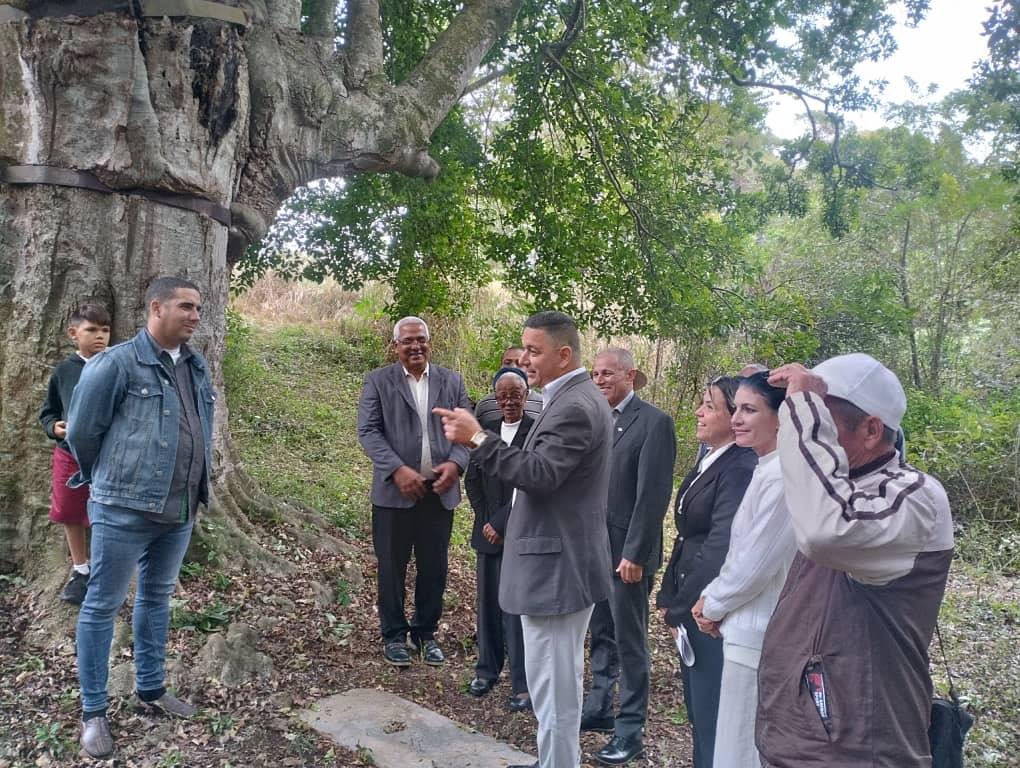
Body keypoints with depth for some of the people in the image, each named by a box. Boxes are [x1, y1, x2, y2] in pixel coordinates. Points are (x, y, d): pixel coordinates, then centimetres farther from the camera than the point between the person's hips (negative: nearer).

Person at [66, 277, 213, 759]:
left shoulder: (198, 367, 8)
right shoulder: (116, 363, -12)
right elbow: (81, 430, -5)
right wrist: (104, 478, 8)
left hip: (180, 509, 7)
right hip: (124, 508, -6)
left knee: (157, 598, 19)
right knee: (102, 606, 6)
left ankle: (151, 689, 34)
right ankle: (93, 712, 19)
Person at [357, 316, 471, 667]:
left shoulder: (452, 381, 8)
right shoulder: (378, 381, 0)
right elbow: (368, 432, -7)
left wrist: (455, 463, -13)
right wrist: (398, 470, -18)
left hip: (440, 490, 2)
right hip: (395, 490, -2)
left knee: (434, 568, 11)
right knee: (391, 567, 9)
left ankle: (426, 633, 28)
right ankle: (394, 635, 25)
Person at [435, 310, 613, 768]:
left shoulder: (573, 406, -20)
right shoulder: (577, 398, 13)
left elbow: (539, 474, -28)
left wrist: (478, 438, -26)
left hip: (557, 565, -11)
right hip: (566, 559, 11)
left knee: (552, 687, 2)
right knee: (560, 681, 23)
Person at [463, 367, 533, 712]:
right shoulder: (485, 430, 9)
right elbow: (472, 480, 10)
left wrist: (502, 524, -11)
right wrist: (486, 521, 0)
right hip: (488, 531, 5)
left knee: (517, 608, -4)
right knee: (487, 603, 13)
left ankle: (523, 684, 7)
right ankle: (487, 668, 29)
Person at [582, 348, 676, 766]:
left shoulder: (654, 422, -12)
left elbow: (653, 494, -17)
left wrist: (634, 553, -19)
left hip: (626, 551, -6)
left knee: (629, 643, 5)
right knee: (600, 635, 19)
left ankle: (631, 729, 18)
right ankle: (598, 708, 34)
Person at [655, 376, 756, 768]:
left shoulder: (741, 469, -20)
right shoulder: (708, 462, 10)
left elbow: (720, 548, -23)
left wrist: (680, 609, -15)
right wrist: (668, 597, 8)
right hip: (690, 604, 9)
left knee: (714, 719, 5)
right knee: (698, 711, 20)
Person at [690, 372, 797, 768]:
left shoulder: (783, 477, -23)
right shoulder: (765, 470, 9)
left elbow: (755, 565, -21)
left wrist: (712, 605, -6)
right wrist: (711, 598, 6)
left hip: (759, 638, -10)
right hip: (753, 631, 10)